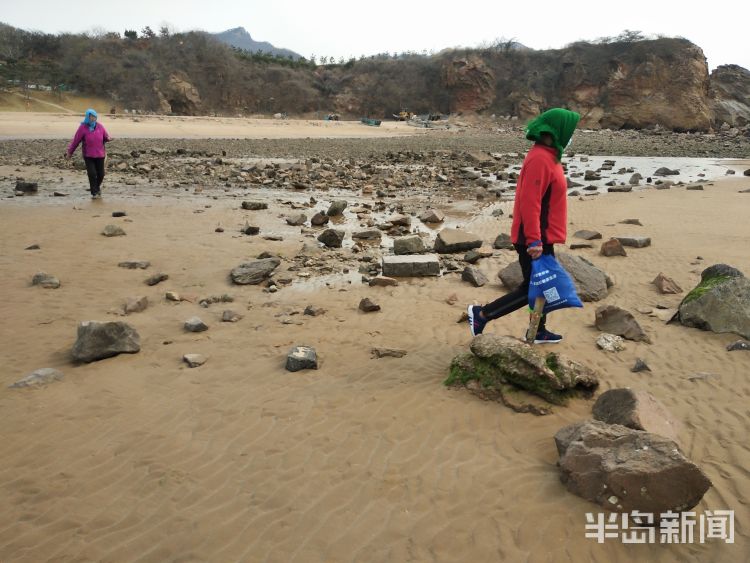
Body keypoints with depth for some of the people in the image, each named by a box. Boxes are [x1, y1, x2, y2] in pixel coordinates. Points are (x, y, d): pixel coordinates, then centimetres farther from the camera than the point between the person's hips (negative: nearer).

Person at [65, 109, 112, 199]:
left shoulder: (100, 126, 2)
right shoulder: (82, 127, -6)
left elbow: (106, 137, 10)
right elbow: (76, 140, -2)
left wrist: (108, 138, -15)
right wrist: (69, 152, 2)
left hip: (100, 154, 3)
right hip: (88, 155, -3)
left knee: (101, 174, 5)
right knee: (92, 174, -10)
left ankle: (97, 187, 34)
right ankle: (94, 193, 2)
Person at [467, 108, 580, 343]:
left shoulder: (547, 156, 12)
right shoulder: (539, 159, -20)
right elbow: (529, 202, -25)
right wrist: (534, 240, -26)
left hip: (543, 237, 10)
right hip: (536, 239, -10)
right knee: (531, 289, -3)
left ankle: (539, 332, 29)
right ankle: (481, 314, 3)